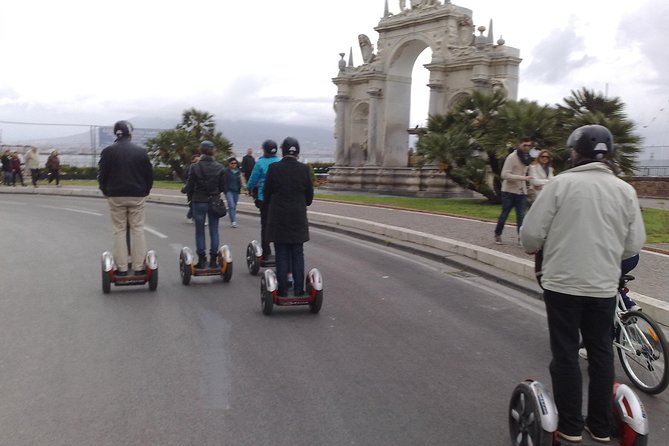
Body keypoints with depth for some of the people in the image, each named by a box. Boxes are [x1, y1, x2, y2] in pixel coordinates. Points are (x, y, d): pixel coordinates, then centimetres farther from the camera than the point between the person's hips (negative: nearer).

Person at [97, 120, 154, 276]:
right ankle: (139, 267, 4)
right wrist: (145, 191, 15)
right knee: (137, 230, 4)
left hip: (116, 196, 0)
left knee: (119, 230, 5)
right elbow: (149, 174, 3)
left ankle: (122, 267, 4)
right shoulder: (141, 151, 0)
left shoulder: (108, 151, -1)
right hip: (137, 196, 0)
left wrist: (106, 192, 13)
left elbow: (102, 175, -1)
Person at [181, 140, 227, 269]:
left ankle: (202, 260, 9)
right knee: (214, 231, 9)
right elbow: (223, 187, 0)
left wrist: (184, 190, 15)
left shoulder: (195, 167, -10)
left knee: (199, 232, 8)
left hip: (199, 202, -2)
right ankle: (213, 260, 11)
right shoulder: (219, 167, -3)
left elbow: (189, 187, -7)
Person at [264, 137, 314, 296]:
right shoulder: (304, 169, -4)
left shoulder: (274, 168, -8)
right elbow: (310, 195, 2)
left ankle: (282, 289, 7)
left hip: (278, 216, -1)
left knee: (281, 254, 6)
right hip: (298, 217, 1)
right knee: (297, 254, 9)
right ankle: (298, 289, 11)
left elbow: (267, 194, -2)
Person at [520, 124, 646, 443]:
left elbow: (531, 232, -11)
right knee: (601, 352, 16)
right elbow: (634, 244, 3)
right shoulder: (625, 190, 1)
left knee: (566, 354, 7)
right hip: (604, 286, 4)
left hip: (562, 283, -3)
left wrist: (535, 248, 11)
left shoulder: (561, 183, -10)